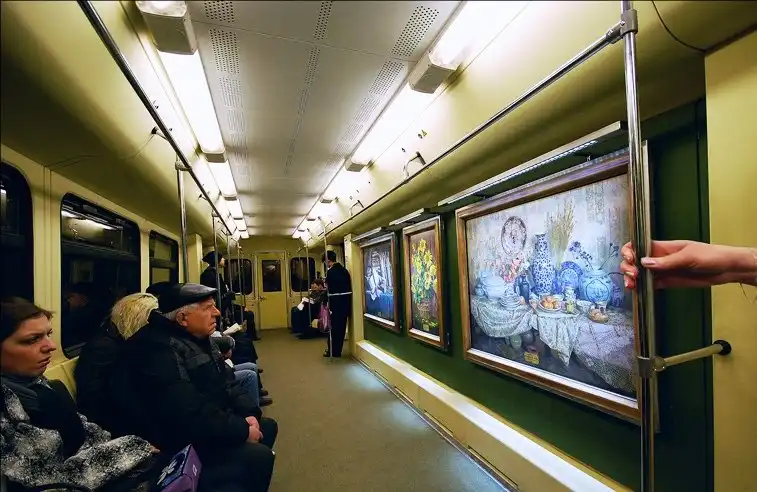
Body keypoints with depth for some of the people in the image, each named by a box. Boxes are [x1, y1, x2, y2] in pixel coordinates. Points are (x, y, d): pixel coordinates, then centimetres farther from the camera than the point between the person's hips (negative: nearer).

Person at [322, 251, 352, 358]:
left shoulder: (331, 272, -15)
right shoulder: (344, 270, 8)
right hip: (345, 303, 7)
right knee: (341, 327, 13)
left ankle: (333, 352, 15)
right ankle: (337, 351, 24)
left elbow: (329, 290, -16)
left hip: (336, 304, -7)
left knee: (333, 327, 6)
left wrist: (324, 301, -2)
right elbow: (348, 287, 11)